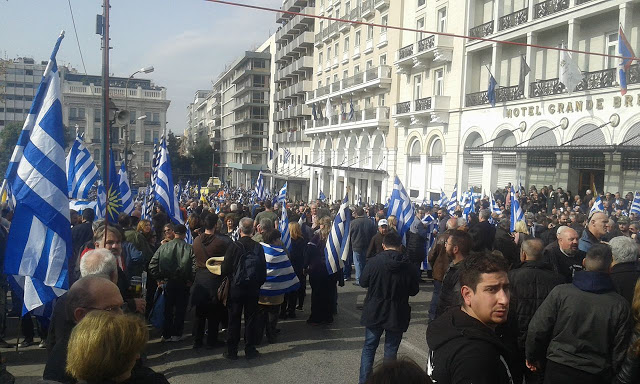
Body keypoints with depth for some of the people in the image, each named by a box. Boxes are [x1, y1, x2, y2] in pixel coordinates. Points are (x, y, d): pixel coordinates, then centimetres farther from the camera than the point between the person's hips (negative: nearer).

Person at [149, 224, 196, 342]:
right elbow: (195, 267, -17)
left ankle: (166, 335, 20)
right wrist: (190, 280, -4)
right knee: (180, 310, 11)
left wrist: (159, 278, 4)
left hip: (167, 283, 2)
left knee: (167, 310, 14)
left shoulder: (163, 247, -4)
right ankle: (176, 334, 16)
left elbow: (152, 265, -5)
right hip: (183, 284, -2)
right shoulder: (189, 248, -11)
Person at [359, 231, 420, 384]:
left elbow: (363, 282, -3)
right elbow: (414, 290, 0)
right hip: (397, 315, 0)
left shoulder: (374, 261, -14)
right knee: (391, 351, 12)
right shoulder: (409, 266, -11)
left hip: (374, 313, 0)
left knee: (369, 348, 16)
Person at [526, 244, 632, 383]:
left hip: (557, 371, -1)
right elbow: (620, 351, -3)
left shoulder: (560, 292, -11)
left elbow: (537, 330, -8)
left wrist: (532, 357, 7)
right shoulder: (620, 305, -7)